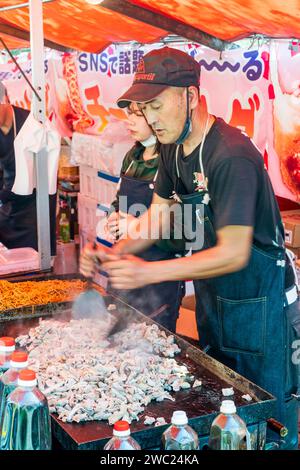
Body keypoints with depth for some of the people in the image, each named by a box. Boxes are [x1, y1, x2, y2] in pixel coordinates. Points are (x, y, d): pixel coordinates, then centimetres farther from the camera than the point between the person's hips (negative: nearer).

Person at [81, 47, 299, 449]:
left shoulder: (231, 156, -27)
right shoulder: (173, 149, 1)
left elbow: (233, 254, -28)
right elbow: (158, 214, 10)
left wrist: (147, 272, -31)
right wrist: (114, 253, -8)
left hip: (257, 301, -8)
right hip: (211, 295, 8)